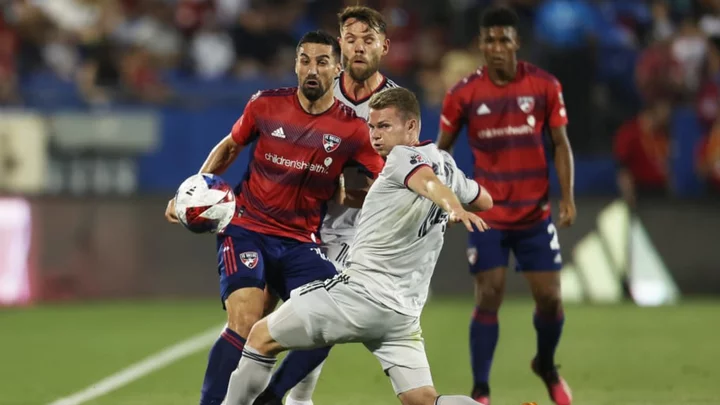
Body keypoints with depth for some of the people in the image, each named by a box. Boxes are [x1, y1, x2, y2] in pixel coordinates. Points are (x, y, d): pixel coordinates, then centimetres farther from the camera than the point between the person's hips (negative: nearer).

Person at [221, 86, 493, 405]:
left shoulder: (403, 156, -8)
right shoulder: (444, 163, 14)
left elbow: (428, 181, -31)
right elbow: (485, 201, 32)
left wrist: (454, 207, -51)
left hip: (361, 292, -8)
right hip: (404, 313, 8)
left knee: (261, 337, 7)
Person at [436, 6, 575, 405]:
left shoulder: (545, 86, -3)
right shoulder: (463, 94, -5)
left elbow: (560, 144, 3)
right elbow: (441, 150, 5)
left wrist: (567, 197, -7)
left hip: (536, 213, 1)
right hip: (487, 215, -1)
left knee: (549, 298, 1)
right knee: (488, 298, -9)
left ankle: (546, 365, 31)